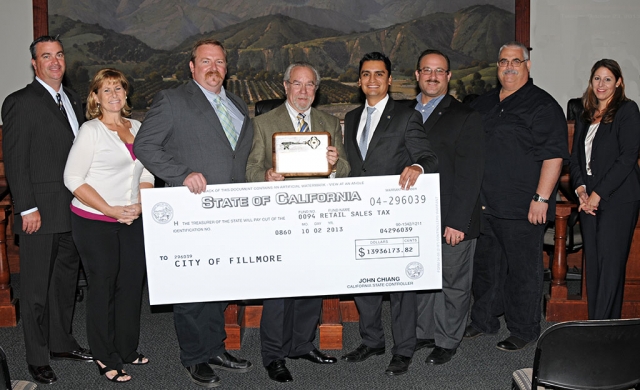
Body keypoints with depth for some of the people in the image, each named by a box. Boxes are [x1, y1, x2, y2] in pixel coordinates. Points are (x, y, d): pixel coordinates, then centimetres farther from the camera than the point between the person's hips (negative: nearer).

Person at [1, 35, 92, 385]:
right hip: (40, 214, -7)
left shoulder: (73, 100, 14)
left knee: (66, 279, 17)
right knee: (35, 287, 4)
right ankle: (37, 358, 16)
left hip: (73, 211, 7)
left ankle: (61, 342, 32)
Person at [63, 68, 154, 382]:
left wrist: (140, 205, -5)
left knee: (132, 284, 10)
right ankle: (106, 359, 19)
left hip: (132, 221, 5)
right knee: (102, 288, 4)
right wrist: (110, 210, -16)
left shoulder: (136, 127, 10)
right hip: (95, 223, -5)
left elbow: (146, 173, 13)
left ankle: (128, 350, 27)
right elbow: (73, 179, -12)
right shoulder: (91, 130, -7)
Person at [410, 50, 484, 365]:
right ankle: (424, 333, 31)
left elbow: (469, 176, -10)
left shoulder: (466, 118, -5)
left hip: (452, 220, -5)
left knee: (453, 282, 7)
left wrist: (458, 221, -17)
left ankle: (447, 341, 22)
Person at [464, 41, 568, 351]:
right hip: (483, 205, 7)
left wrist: (541, 198, -19)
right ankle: (483, 320, 31)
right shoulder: (483, 104, 14)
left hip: (522, 209, -6)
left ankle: (523, 330, 18)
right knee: (485, 265, 16)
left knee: (523, 270, 4)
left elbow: (553, 155, -14)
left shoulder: (542, 105, -7)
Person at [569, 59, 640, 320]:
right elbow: (575, 157, 15)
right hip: (589, 200, 6)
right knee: (592, 262, 6)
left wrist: (598, 194, -13)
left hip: (618, 198, -6)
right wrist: (580, 189, -4)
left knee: (610, 262, -7)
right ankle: (595, 323, 12)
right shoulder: (584, 118, 18)